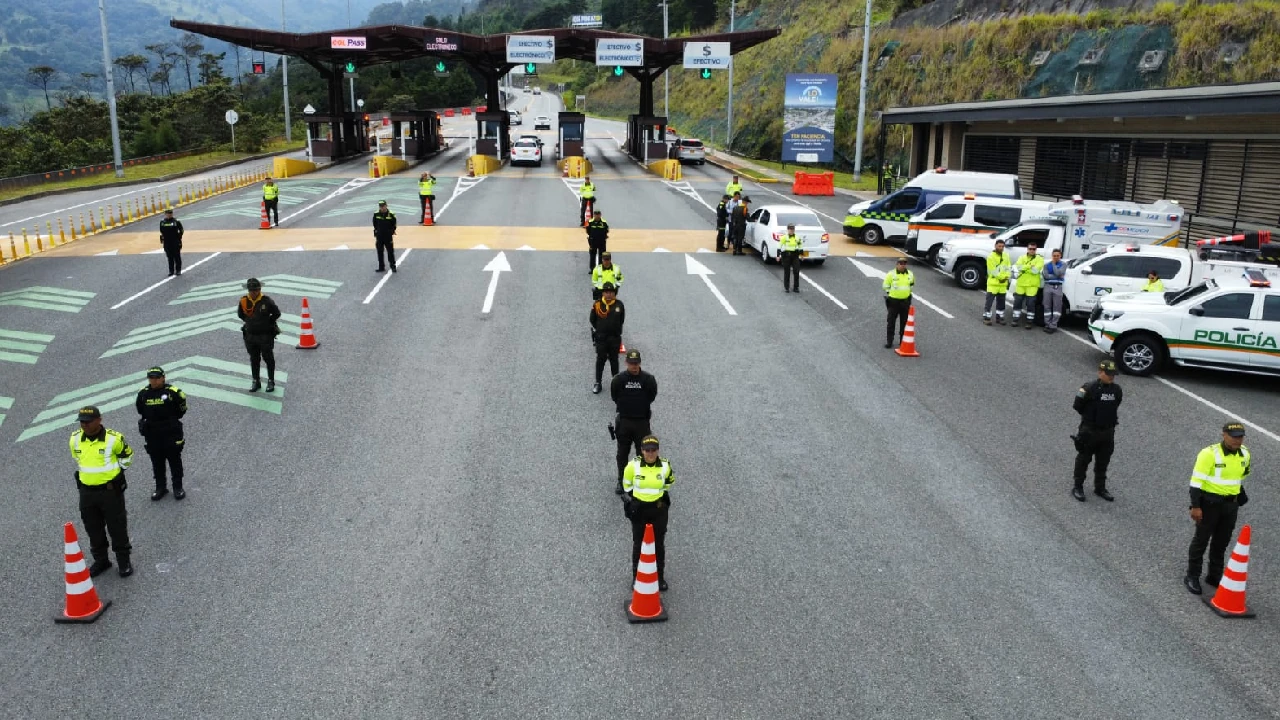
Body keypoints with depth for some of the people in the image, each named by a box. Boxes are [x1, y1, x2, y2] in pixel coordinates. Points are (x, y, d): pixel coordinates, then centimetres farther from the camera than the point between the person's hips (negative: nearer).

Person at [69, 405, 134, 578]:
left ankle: (124, 561, 22)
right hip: (86, 491, 4)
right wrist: (85, 473, 15)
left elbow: (127, 456, 1)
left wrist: (115, 472, 3)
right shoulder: (75, 439, -5)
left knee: (117, 528, 7)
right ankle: (101, 560, 34)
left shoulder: (113, 439, -17)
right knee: (93, 529, 17)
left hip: (111, 490, -4)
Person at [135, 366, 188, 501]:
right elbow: (140, 410, 14)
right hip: (152, 434, 3)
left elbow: (181, 409, -1)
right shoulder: (143, 393, -2)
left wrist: (171, 420, 1)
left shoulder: (173, 392, -13)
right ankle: (160, 487, 25)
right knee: (157, 462, 13)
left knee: (175, 461, 8)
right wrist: (152, 421, 9)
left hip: (171, 433, -3)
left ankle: (178, 487, 19)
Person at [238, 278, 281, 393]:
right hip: (250, 336, 4)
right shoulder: (244, 301, -4)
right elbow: (240, 314, 14)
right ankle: (256, 382, 23)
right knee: (254, 360, 13)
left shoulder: (267, 301, -13)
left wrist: (267, 322, -1)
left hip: (266, 335, -4)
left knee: (269, 359, 5)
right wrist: (250, 322, 8)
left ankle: (271, 382, 17)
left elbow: (277, 314, -3)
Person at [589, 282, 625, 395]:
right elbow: (593, 320, 2)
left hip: (615, 338, 1)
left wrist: (616, 330, 8)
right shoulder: (597, 305, -10)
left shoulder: (619, 305, -6)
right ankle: (597, 383, 15)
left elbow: (621, 320, 8)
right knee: (600, 360, 5)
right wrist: (599, 330, 5)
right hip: (601, 338, -1)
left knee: (614, 360, 14)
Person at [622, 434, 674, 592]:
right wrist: (629, 502, 6)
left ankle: (660, 576, 33)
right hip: (638, 509, -1)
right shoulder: (633, 466, -17)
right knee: (638, 544, 13)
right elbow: (627, 486, 2)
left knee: (659, 544, 15)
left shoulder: (665, 466, -12)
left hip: (658, 509, 1)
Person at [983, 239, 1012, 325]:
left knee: (1001, 302, 13)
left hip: (1003, 283, 6)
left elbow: (1007, 268, 9)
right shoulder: (991, 257, -10)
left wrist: (1006, 277, -6)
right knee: (989, 300, -7)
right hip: (993, 283, -6)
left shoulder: (1006, 256, 10)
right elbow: (993, 271, -13)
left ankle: (999, 317, 22)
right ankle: (986, 317, -3)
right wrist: (1001, 277, -14)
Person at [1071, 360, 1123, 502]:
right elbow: (1078, 406, -7)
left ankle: (1100, 488, 28)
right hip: (1089, 431, -5)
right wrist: (1089, 417, 1)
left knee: (1103, 462, 14)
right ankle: (1078, 487, 20)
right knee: (1083, 460, 8)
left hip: (1108, 432, 5)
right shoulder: (1089, 389, -17)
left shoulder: (1117, 390, 0)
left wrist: (1110, 419, 9)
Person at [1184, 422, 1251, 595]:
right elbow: (1196, 480, -18)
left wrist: (1240, 495, 23)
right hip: (1210, 502, -6)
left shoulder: (1244, 454, 1)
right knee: (1201, 539, 4)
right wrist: (1195, 506, -20)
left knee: (1222, 542, 16)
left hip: (1231, 504, 6)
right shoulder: (1210, 453, -19)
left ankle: (1214, 576, 30)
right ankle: (1192, 577, 14)